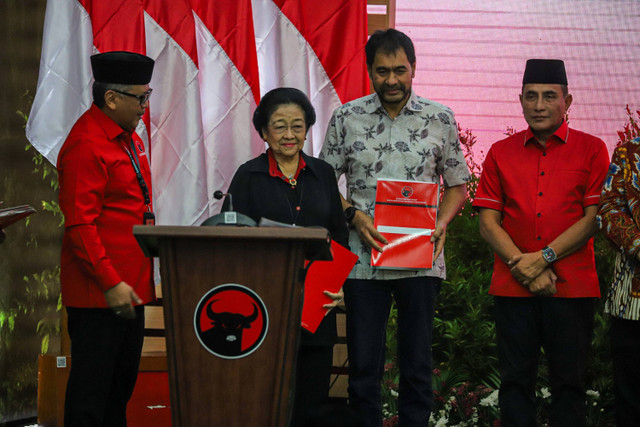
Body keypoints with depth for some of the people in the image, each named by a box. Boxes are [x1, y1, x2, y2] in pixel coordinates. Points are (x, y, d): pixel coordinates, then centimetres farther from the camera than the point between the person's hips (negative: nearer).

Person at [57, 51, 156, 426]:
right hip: (98, 294, -10)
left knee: (122, 388, 15)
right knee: (90, 394, -2)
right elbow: (80, 225, -21)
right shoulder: (85, 145, -17)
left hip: (131, 288, 10)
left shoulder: (129, 137, 13)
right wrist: (110, 284, -22)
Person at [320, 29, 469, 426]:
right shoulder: (347, 118, 3)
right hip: (364, 257, 0)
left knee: (418, 366, 5)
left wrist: (442, 222, -8)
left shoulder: (440, 119, 4)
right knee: (364, 366, 2)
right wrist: (353, 215, -11)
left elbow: (457, 184, 10)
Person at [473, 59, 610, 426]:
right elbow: (488, 221, 5)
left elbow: (595, 217, -3)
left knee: (569, 381, 1)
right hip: (513, 286, 2)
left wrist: (544, 257, -12)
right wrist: (523, 266, -10)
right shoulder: (501, 153, 10)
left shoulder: (591, 150, 4)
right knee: (516, 380, 3)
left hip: (572, 286, -2)